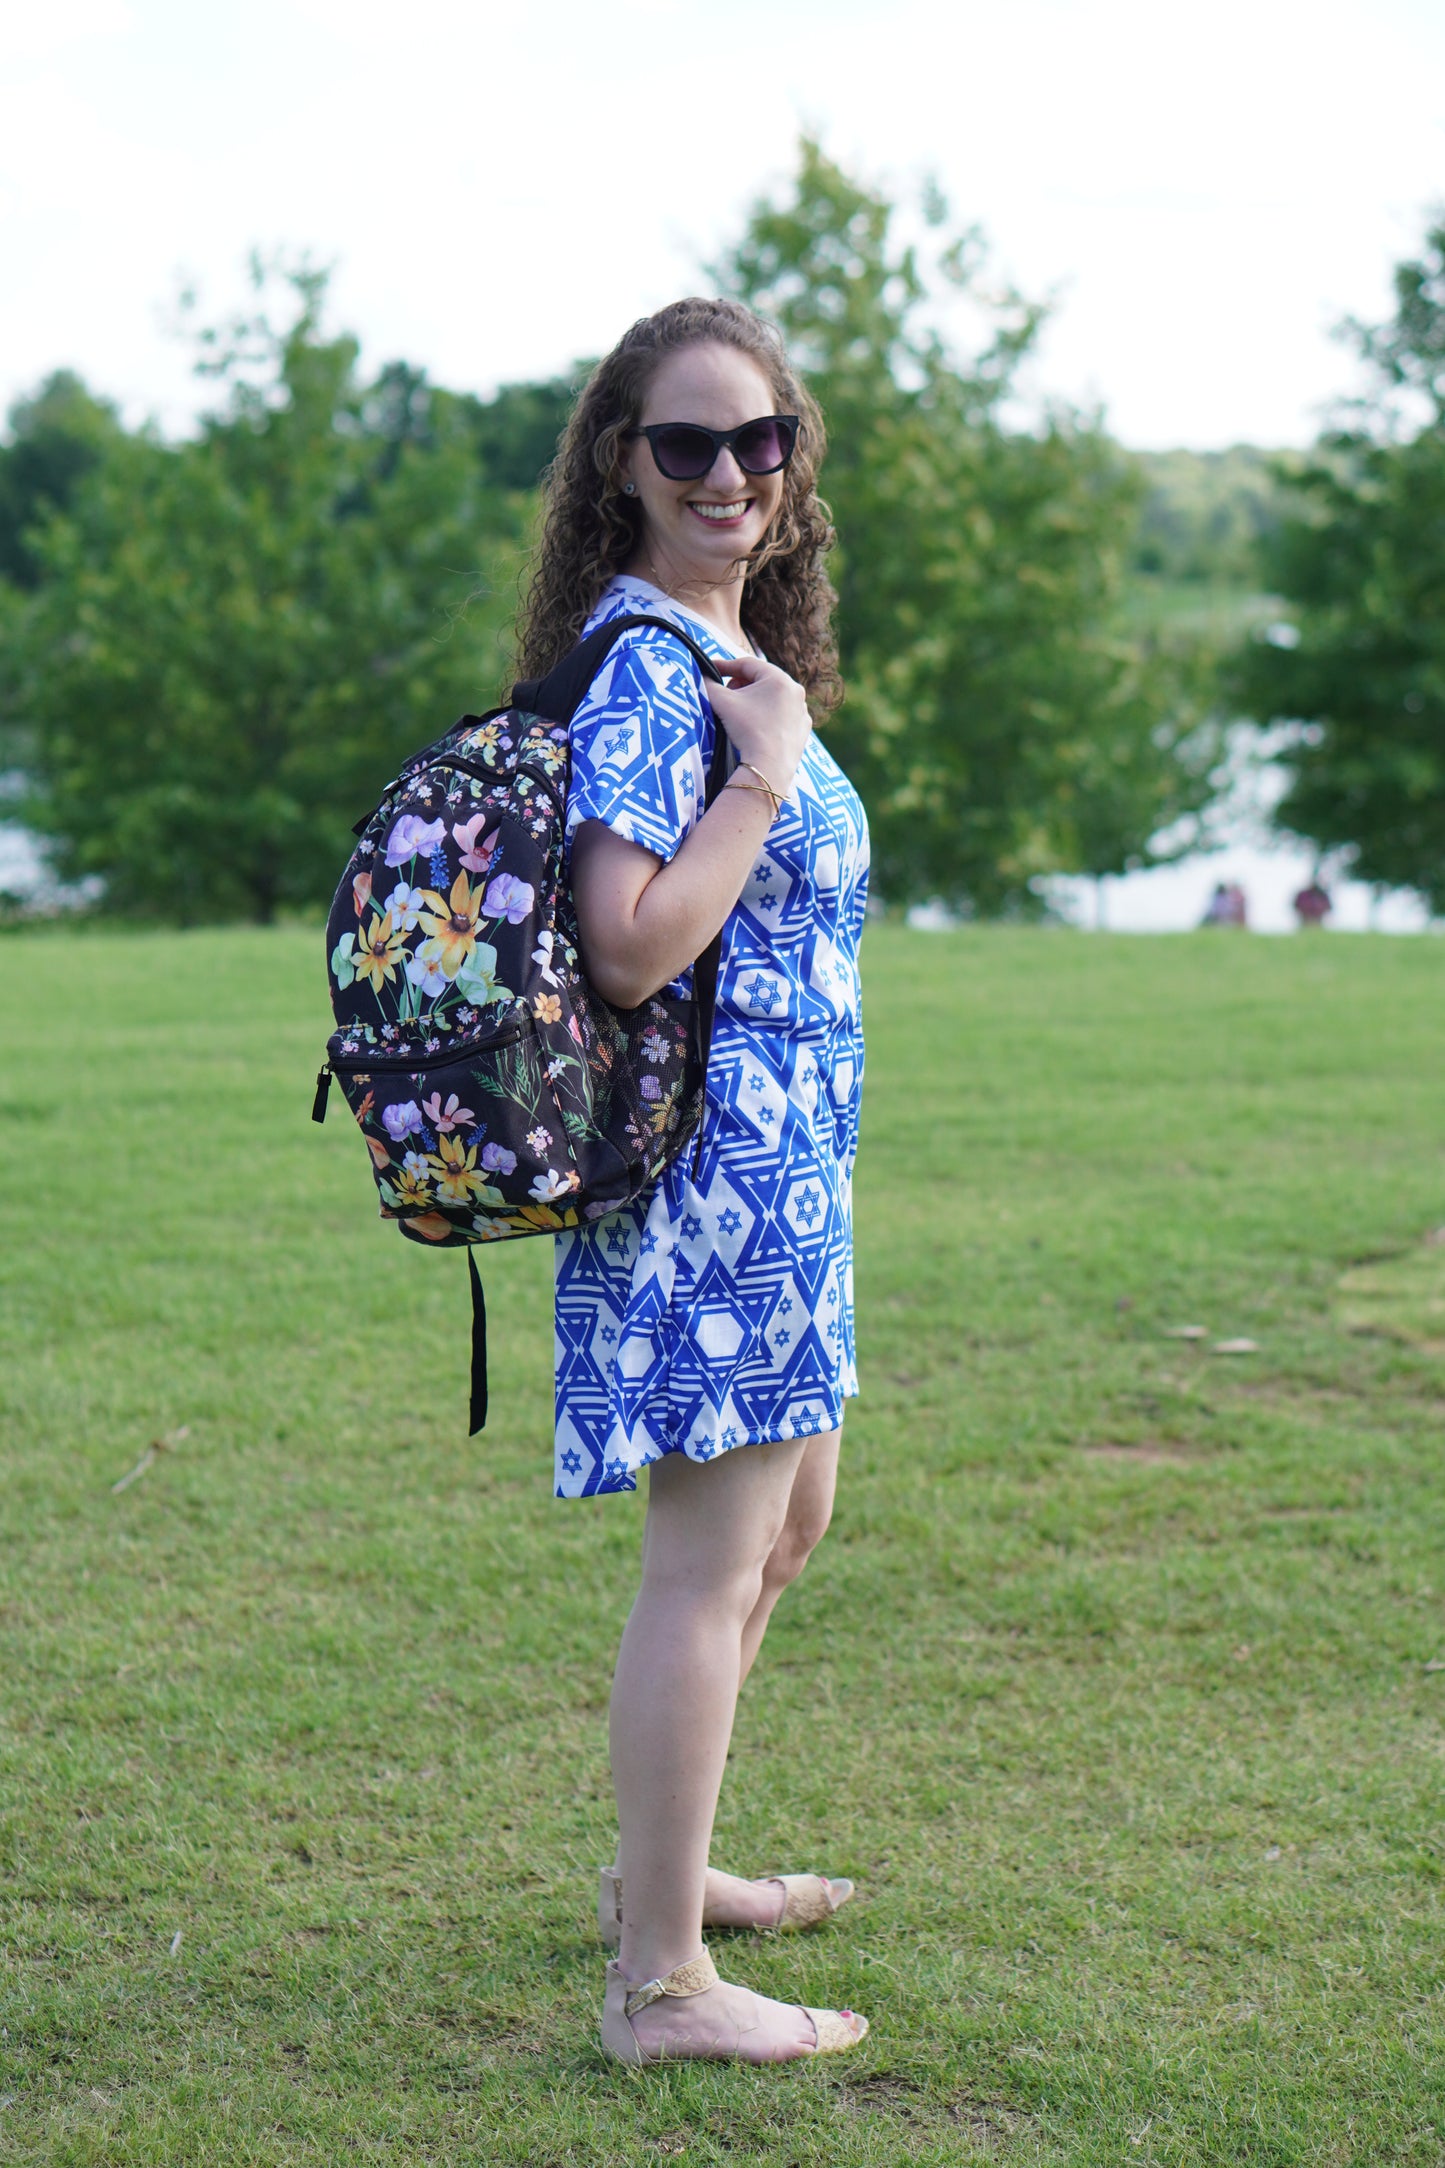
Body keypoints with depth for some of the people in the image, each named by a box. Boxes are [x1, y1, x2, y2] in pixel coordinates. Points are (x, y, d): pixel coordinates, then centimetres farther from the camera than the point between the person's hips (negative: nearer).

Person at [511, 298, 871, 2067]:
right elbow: (632, 944, -26)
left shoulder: (728, 651, 14)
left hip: (775, 1169, 11)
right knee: (709, 1559, -4)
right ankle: (659, 1983, 6)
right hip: (713, 1156, -11)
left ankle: (663, 1867, 37)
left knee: (785, 1520, 23)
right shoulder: (647, 661, -16)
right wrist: (770, 775, -21)